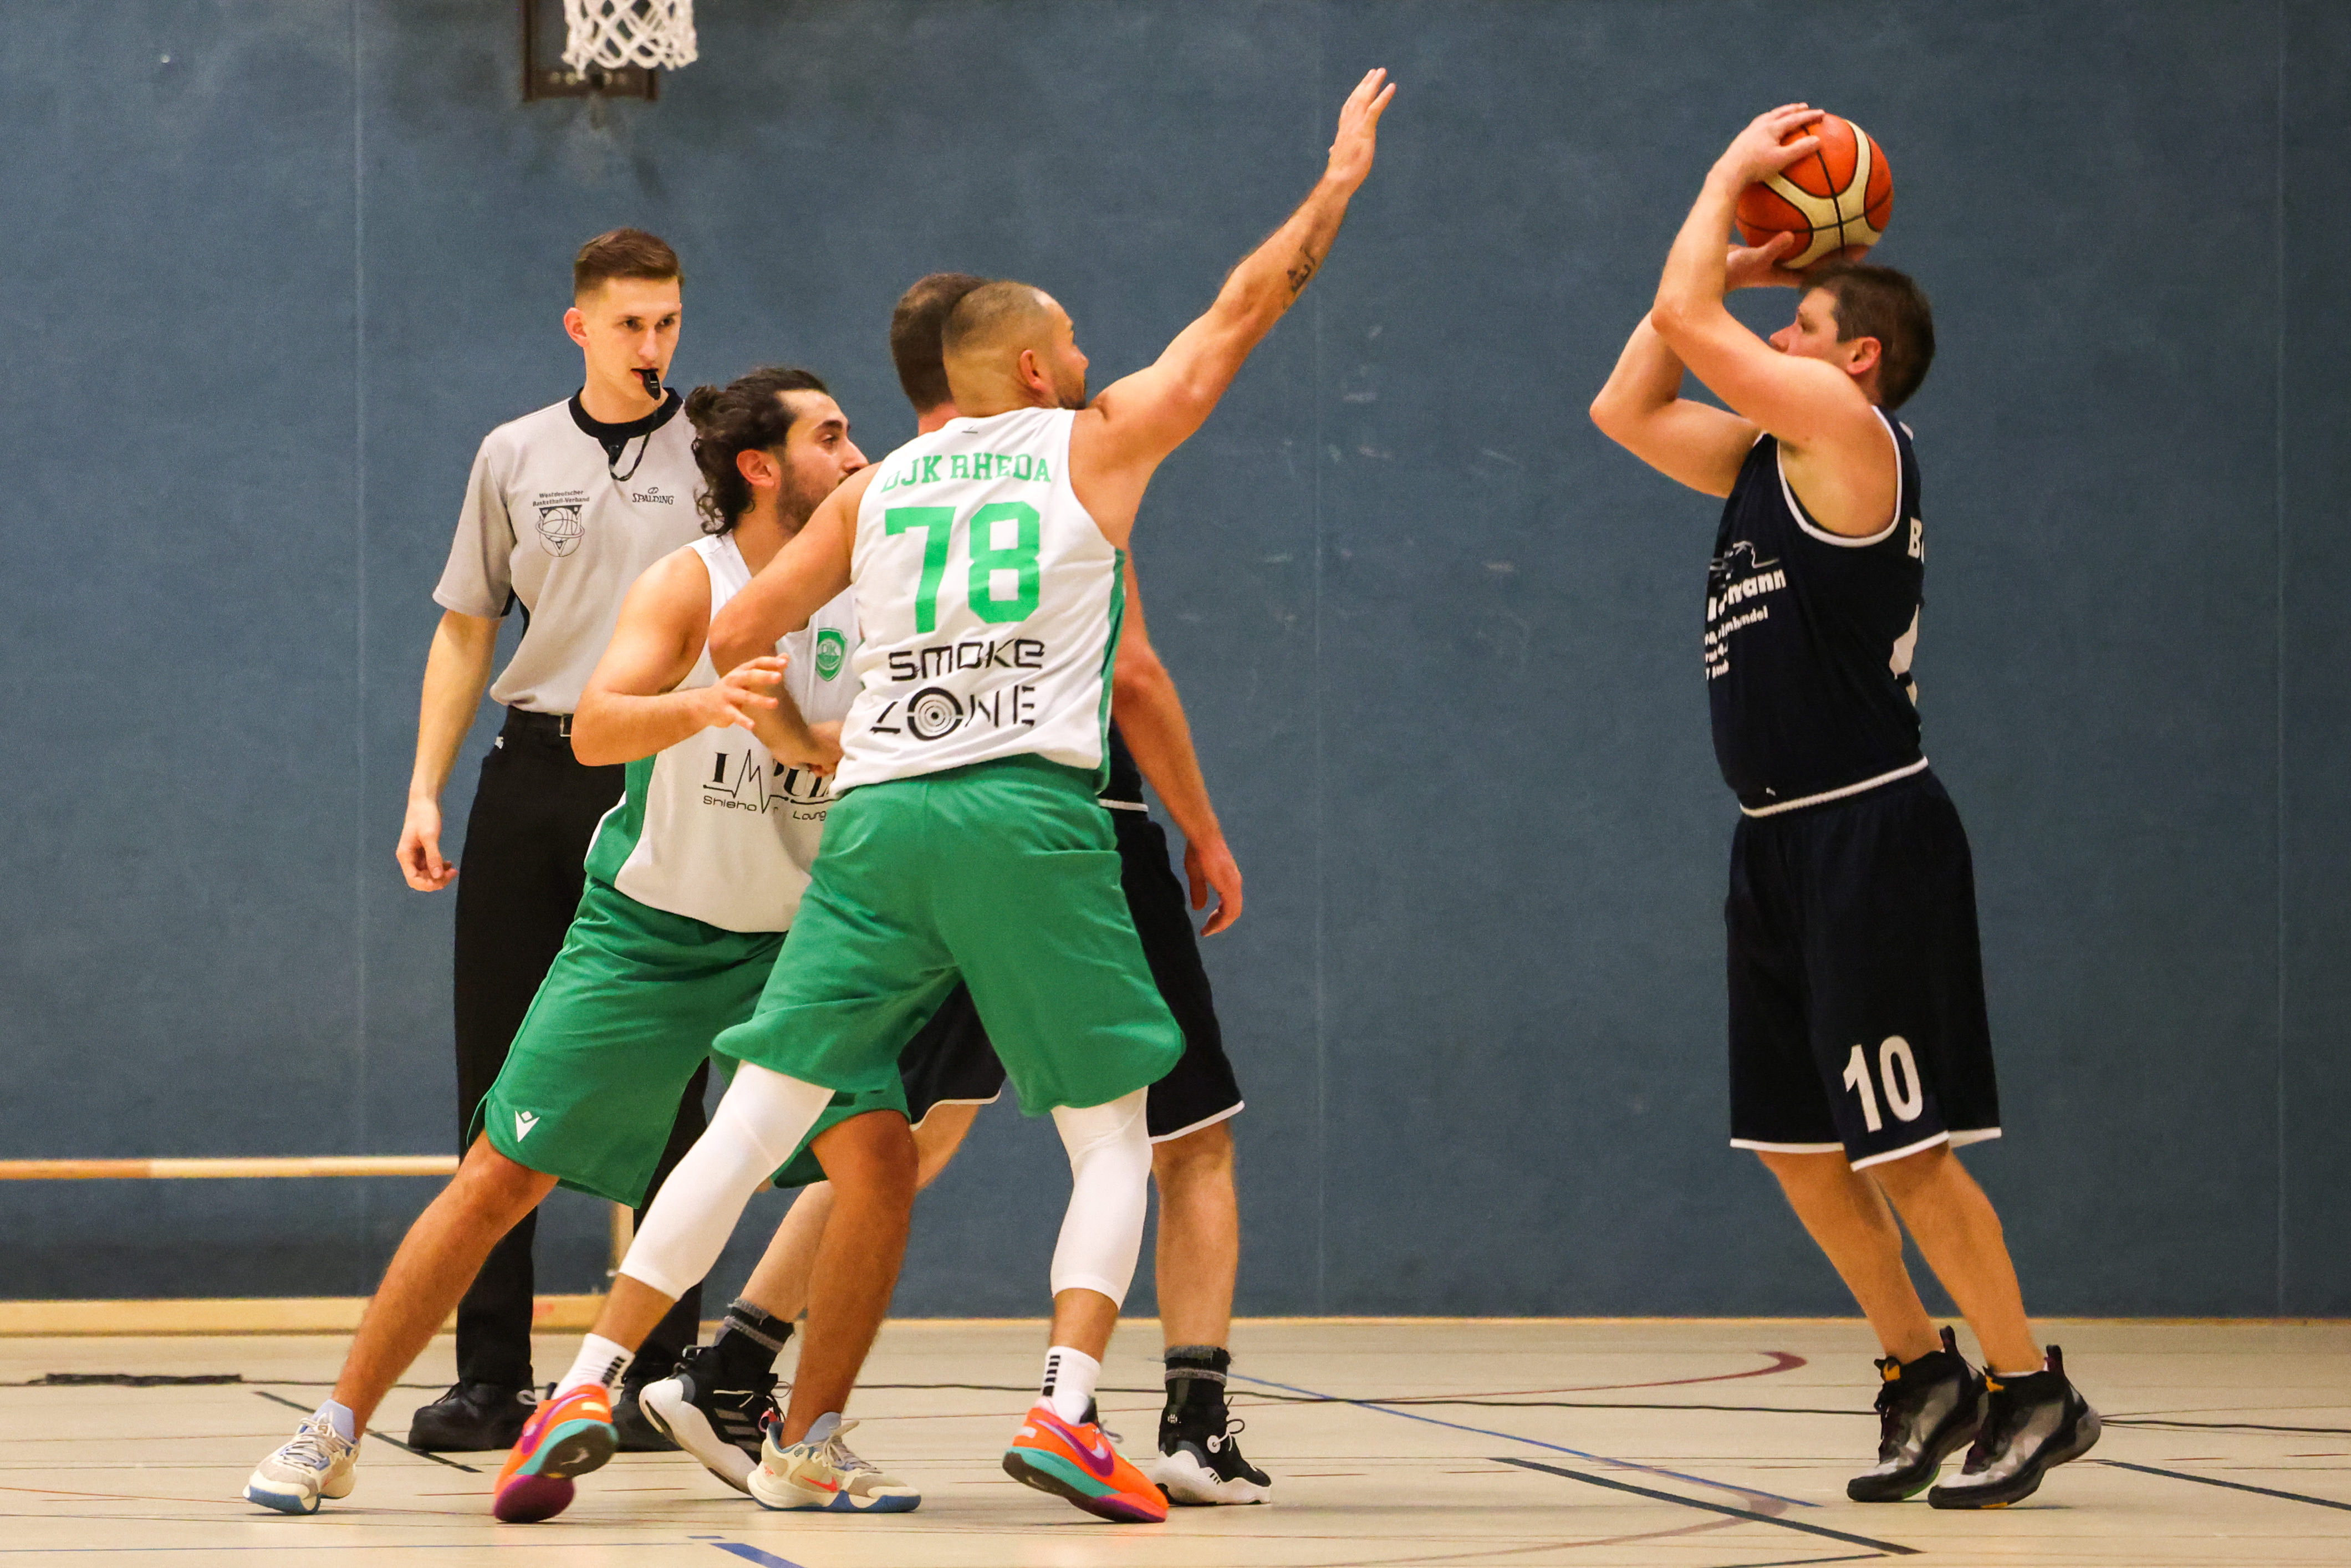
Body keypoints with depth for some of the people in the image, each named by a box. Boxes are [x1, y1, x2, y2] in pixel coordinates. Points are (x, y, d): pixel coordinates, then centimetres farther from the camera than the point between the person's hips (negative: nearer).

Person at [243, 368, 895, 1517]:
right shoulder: (690, 584, -15)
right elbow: (595, 729, -31)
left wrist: (796, 736, -32)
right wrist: (702, 703, -51)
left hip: (789, 939, 3)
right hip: (646, 932, -3)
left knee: (872, 1147, -16)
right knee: (501, 1176, -5)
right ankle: (336, 1431, 6)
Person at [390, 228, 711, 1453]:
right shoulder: (515, 456, 11)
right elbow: (466, 629, 15)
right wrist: (424, 789, 8)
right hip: (531, 773, 2)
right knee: (499, 1079, 1)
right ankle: (489, 1379, 5)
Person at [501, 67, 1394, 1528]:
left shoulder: (874, 489, 18)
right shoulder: (1096, 447, 10)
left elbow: (733, 644, 21)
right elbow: (1244, 310, 18)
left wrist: (818, 740, 38)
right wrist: (1340, 181, 31)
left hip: (881, 818, 3)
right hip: (1034, 820, -3)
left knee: (755, 1123, 3)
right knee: (1114, 1137, 7)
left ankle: (587, 1389, -6)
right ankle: (1067, 1411, -11)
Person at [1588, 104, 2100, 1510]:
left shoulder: (1846, 427, -11)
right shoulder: (1765, 456, 15)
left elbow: (1688, 320, -14)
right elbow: (1626, 407, 22)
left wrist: (1735, 173, 0)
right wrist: (1735, 263, 17)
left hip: (1871, 838, -9)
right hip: (1785, 841, 9)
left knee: (1901, 1144, -8)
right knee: (1797, 1142, 11)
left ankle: (2033, 1391, 1)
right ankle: (1924, 1377, 20)